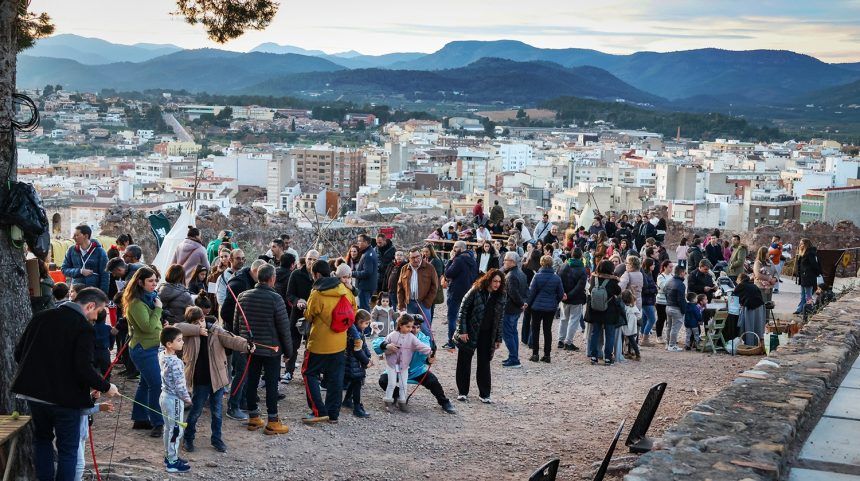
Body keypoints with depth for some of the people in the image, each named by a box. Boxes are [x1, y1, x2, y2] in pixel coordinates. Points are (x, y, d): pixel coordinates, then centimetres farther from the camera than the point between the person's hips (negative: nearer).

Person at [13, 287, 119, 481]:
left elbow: (18, 353, 8)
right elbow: (84, 368, -22)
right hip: (65, 398, -5)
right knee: (68, 449, 8)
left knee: (42, 438, 25)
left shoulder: (41, 317, 4)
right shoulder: (83, 327, -14)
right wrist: (106, 387, -8)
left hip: (34, 393, 6)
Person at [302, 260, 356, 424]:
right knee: (335, 378, 12)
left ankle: (319, 411, -1)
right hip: (340, 343, 6)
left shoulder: (317, 294, -18)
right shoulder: (344, 290, 0)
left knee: (310, 374, 8)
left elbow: (309, 317, -7)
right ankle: (333, 414, 16)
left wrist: (305, 309, 14)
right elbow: (353, 308, 12)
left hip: (319, 343, -6)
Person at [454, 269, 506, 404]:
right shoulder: (475, 291, -12)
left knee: (484, 364, 7)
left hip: (487, 335, 3)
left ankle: (484, 394, 16)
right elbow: (463, 310, -9)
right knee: (464, 362, 6)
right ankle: (462, 392, 17)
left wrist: (498, 338, 6)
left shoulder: (501, 297, 0)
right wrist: (462, 331, -13)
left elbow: (499, 318, 7)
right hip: (470, 333, -3)